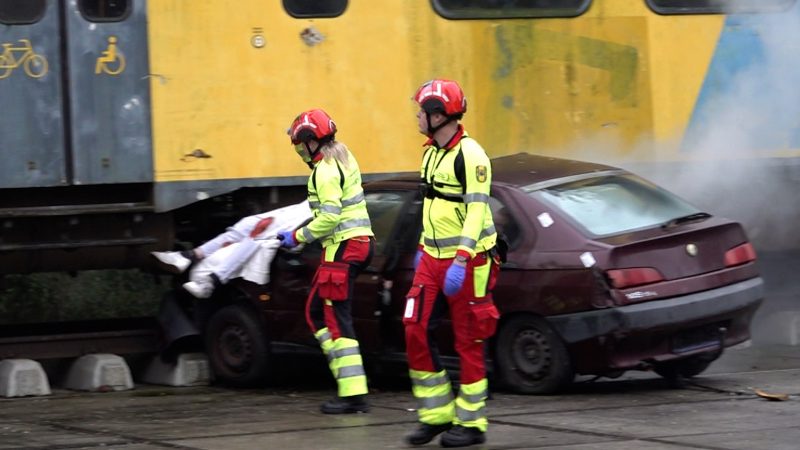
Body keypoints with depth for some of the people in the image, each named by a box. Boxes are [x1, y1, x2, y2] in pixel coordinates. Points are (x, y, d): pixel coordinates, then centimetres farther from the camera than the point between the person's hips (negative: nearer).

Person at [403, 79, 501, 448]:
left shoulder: (469, 155, -15)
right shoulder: (432, 152, 13)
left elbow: (477, 210, -21)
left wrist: (461, 261, -27)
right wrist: (423, 248, 25)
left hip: (466, 261, -8)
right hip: (432, 260, 8)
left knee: (468, 342, -2)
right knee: (416, 332, 1)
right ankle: (437, 414, 10)